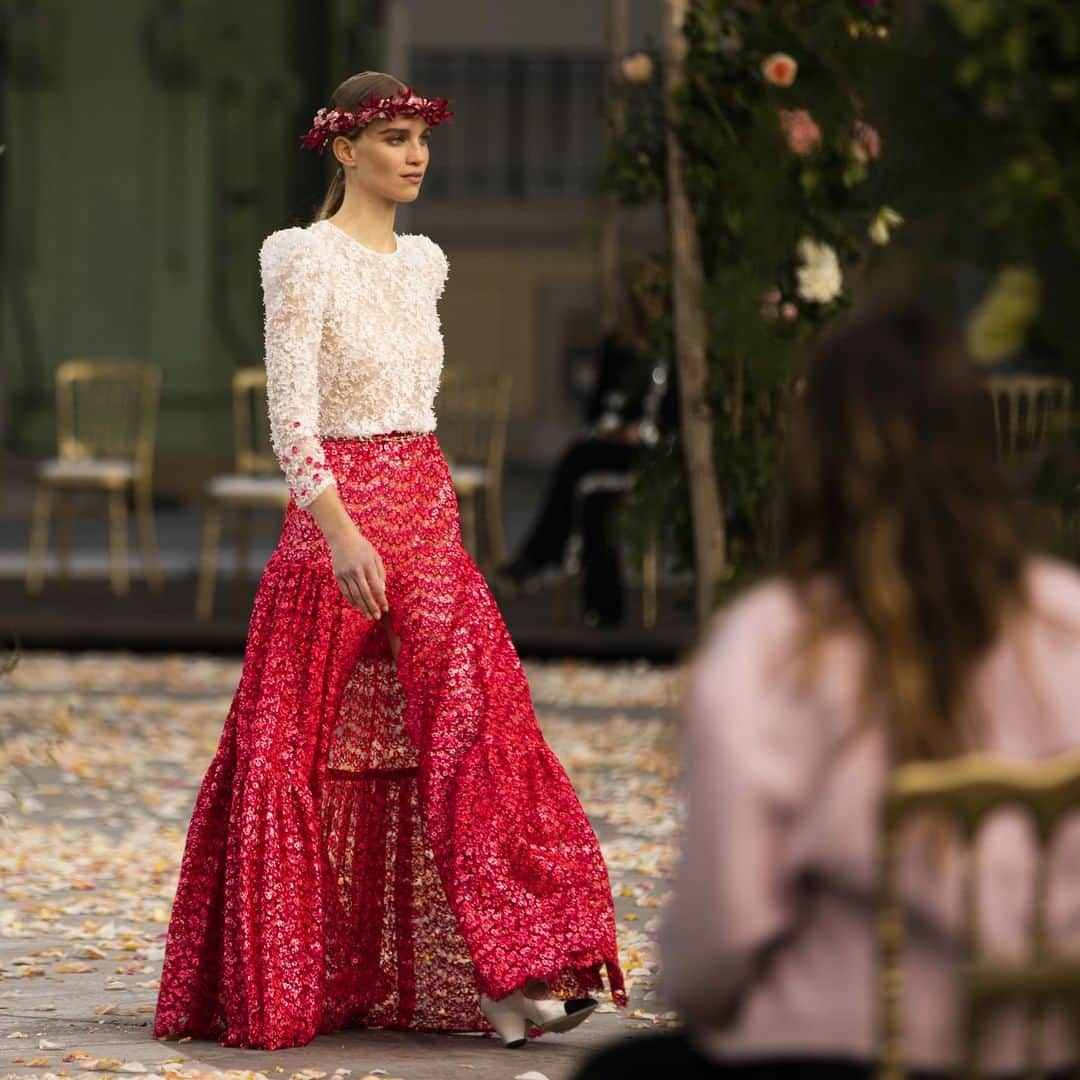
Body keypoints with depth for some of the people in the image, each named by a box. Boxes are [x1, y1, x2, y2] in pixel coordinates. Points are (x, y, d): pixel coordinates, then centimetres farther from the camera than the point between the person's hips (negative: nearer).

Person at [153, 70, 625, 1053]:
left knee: (468, 729, -6)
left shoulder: (422, 263, 14)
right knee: (313, 755, -1)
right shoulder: (305, 261, -8)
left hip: (428, 520, 6)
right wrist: (341, 531, -26)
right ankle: (282, 985, 11)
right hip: (336, 524, -6)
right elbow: (291, 418, -16)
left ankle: (507, 978, -10)